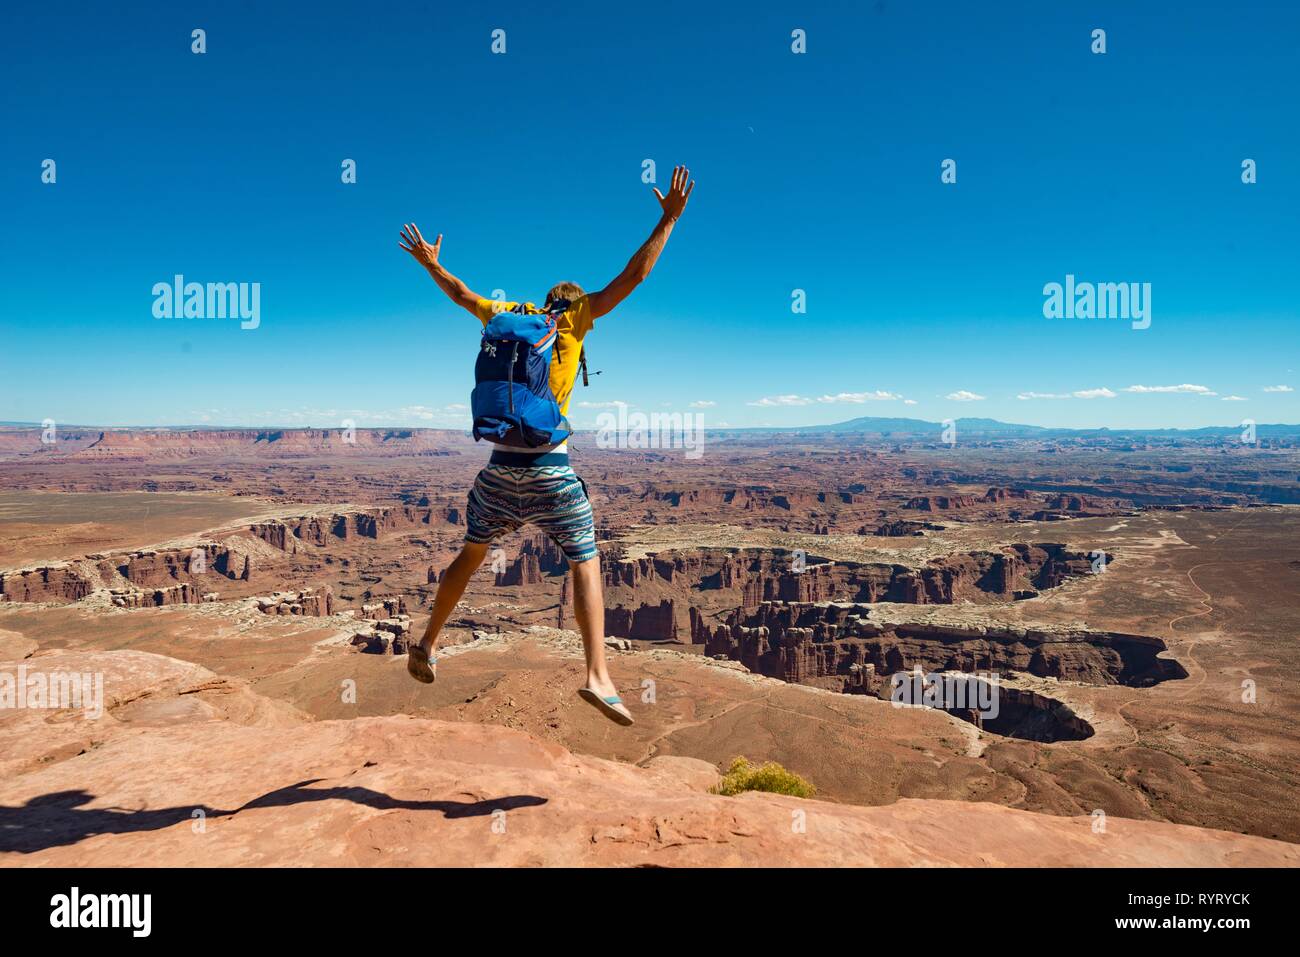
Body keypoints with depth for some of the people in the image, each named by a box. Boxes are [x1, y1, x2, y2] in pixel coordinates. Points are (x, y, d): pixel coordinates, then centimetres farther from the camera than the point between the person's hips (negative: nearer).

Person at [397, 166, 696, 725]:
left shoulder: (509, 316, 11)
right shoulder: (570, 322, 0)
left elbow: (461, 295, 27)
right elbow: (633, 276, -3)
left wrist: (430, 264, 44)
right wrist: (668, 220, 2)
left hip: (501, 465, 5)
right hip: (550, 469, -4)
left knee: (470, 556, 21)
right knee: (586, 566, 2)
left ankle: (427, 644, 32)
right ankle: (598, 676, -6)